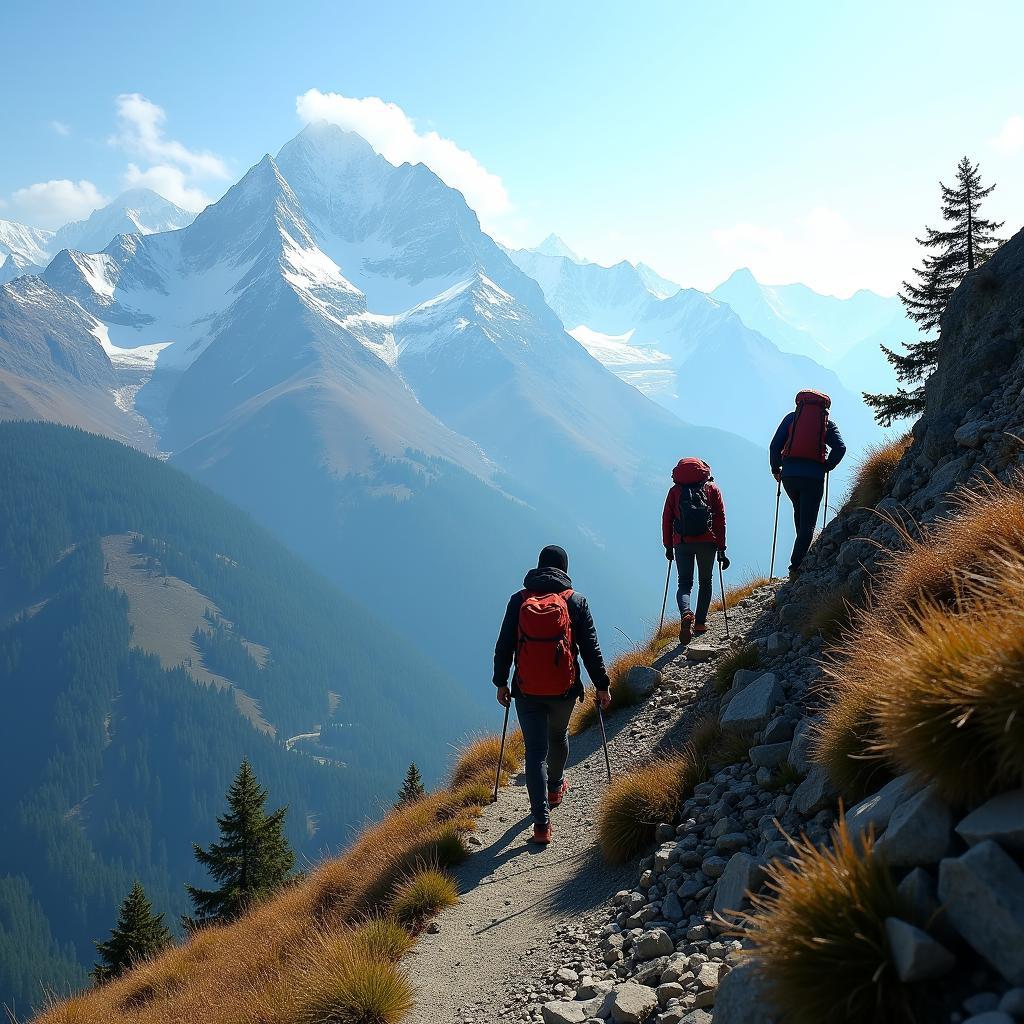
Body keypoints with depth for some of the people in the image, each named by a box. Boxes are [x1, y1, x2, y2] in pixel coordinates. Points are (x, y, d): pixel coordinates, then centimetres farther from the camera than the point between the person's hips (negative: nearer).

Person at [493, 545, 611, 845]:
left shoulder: (518, 600, -2)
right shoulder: (576, 601, -4)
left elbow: (504, 646, 0)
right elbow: (590, 648, -3)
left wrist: (501, 683, 10)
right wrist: (602, 685, 5)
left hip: (527, 690, -1)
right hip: (564, 689, 1)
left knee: (535, 752, 2)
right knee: (558, 737, 28)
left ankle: (542, 822, -5)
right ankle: (555, 787, 51)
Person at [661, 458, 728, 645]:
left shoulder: (675, 491, 10)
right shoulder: (712, 489, 8)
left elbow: (666, 519, 7)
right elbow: (720, 520, 4)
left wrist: (668, 546, 14)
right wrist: (721, 549, 5)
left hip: (682, 543, 0)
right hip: (707, 542, 0)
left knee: (684, 583, 7)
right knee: (705, 582, 17)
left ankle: (686, 613, -22)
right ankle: (700, 623, 13)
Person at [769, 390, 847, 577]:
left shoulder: (791, 417, 11)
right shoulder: (827, 421, 10)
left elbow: (775, 445, 4)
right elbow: (840, 448, -3)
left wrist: (775, 469, 16)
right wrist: (826, 467, 8)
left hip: (789, 474, 2)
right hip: (814, 476, -2)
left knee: (799, 511, 28)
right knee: (808, 523, 1)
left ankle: (803, 551, 24)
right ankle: (796, 565, -10)